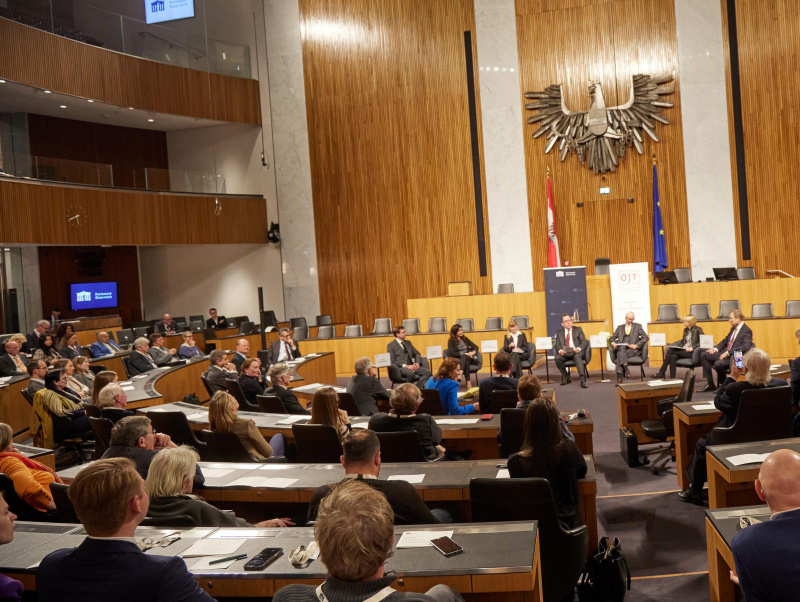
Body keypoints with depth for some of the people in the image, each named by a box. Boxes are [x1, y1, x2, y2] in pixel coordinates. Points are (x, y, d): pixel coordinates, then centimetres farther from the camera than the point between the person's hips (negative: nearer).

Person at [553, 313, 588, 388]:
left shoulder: (578, 329, 14)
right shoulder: (559, 332, 17)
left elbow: (584, 342, 4)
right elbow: (557, 345, 8)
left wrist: (579, 348, -18)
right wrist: (560, 350, -17)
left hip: (576, 352, -2)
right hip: (564, 353, 2)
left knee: (577, 356, -37)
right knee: (557, 358, -30)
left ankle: (583, 379, -47)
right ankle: (566, 377, -7)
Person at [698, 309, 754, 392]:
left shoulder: (746, 331, -12)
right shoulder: (733, 328, 16)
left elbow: (745, 347, -24)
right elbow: (725, 341, 26)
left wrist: (728, 353, -26)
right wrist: (716, 348, 6)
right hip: (725, 353, 10)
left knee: (718, 364, -34)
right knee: (704, 355, 1)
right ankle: (710, 384, -1)